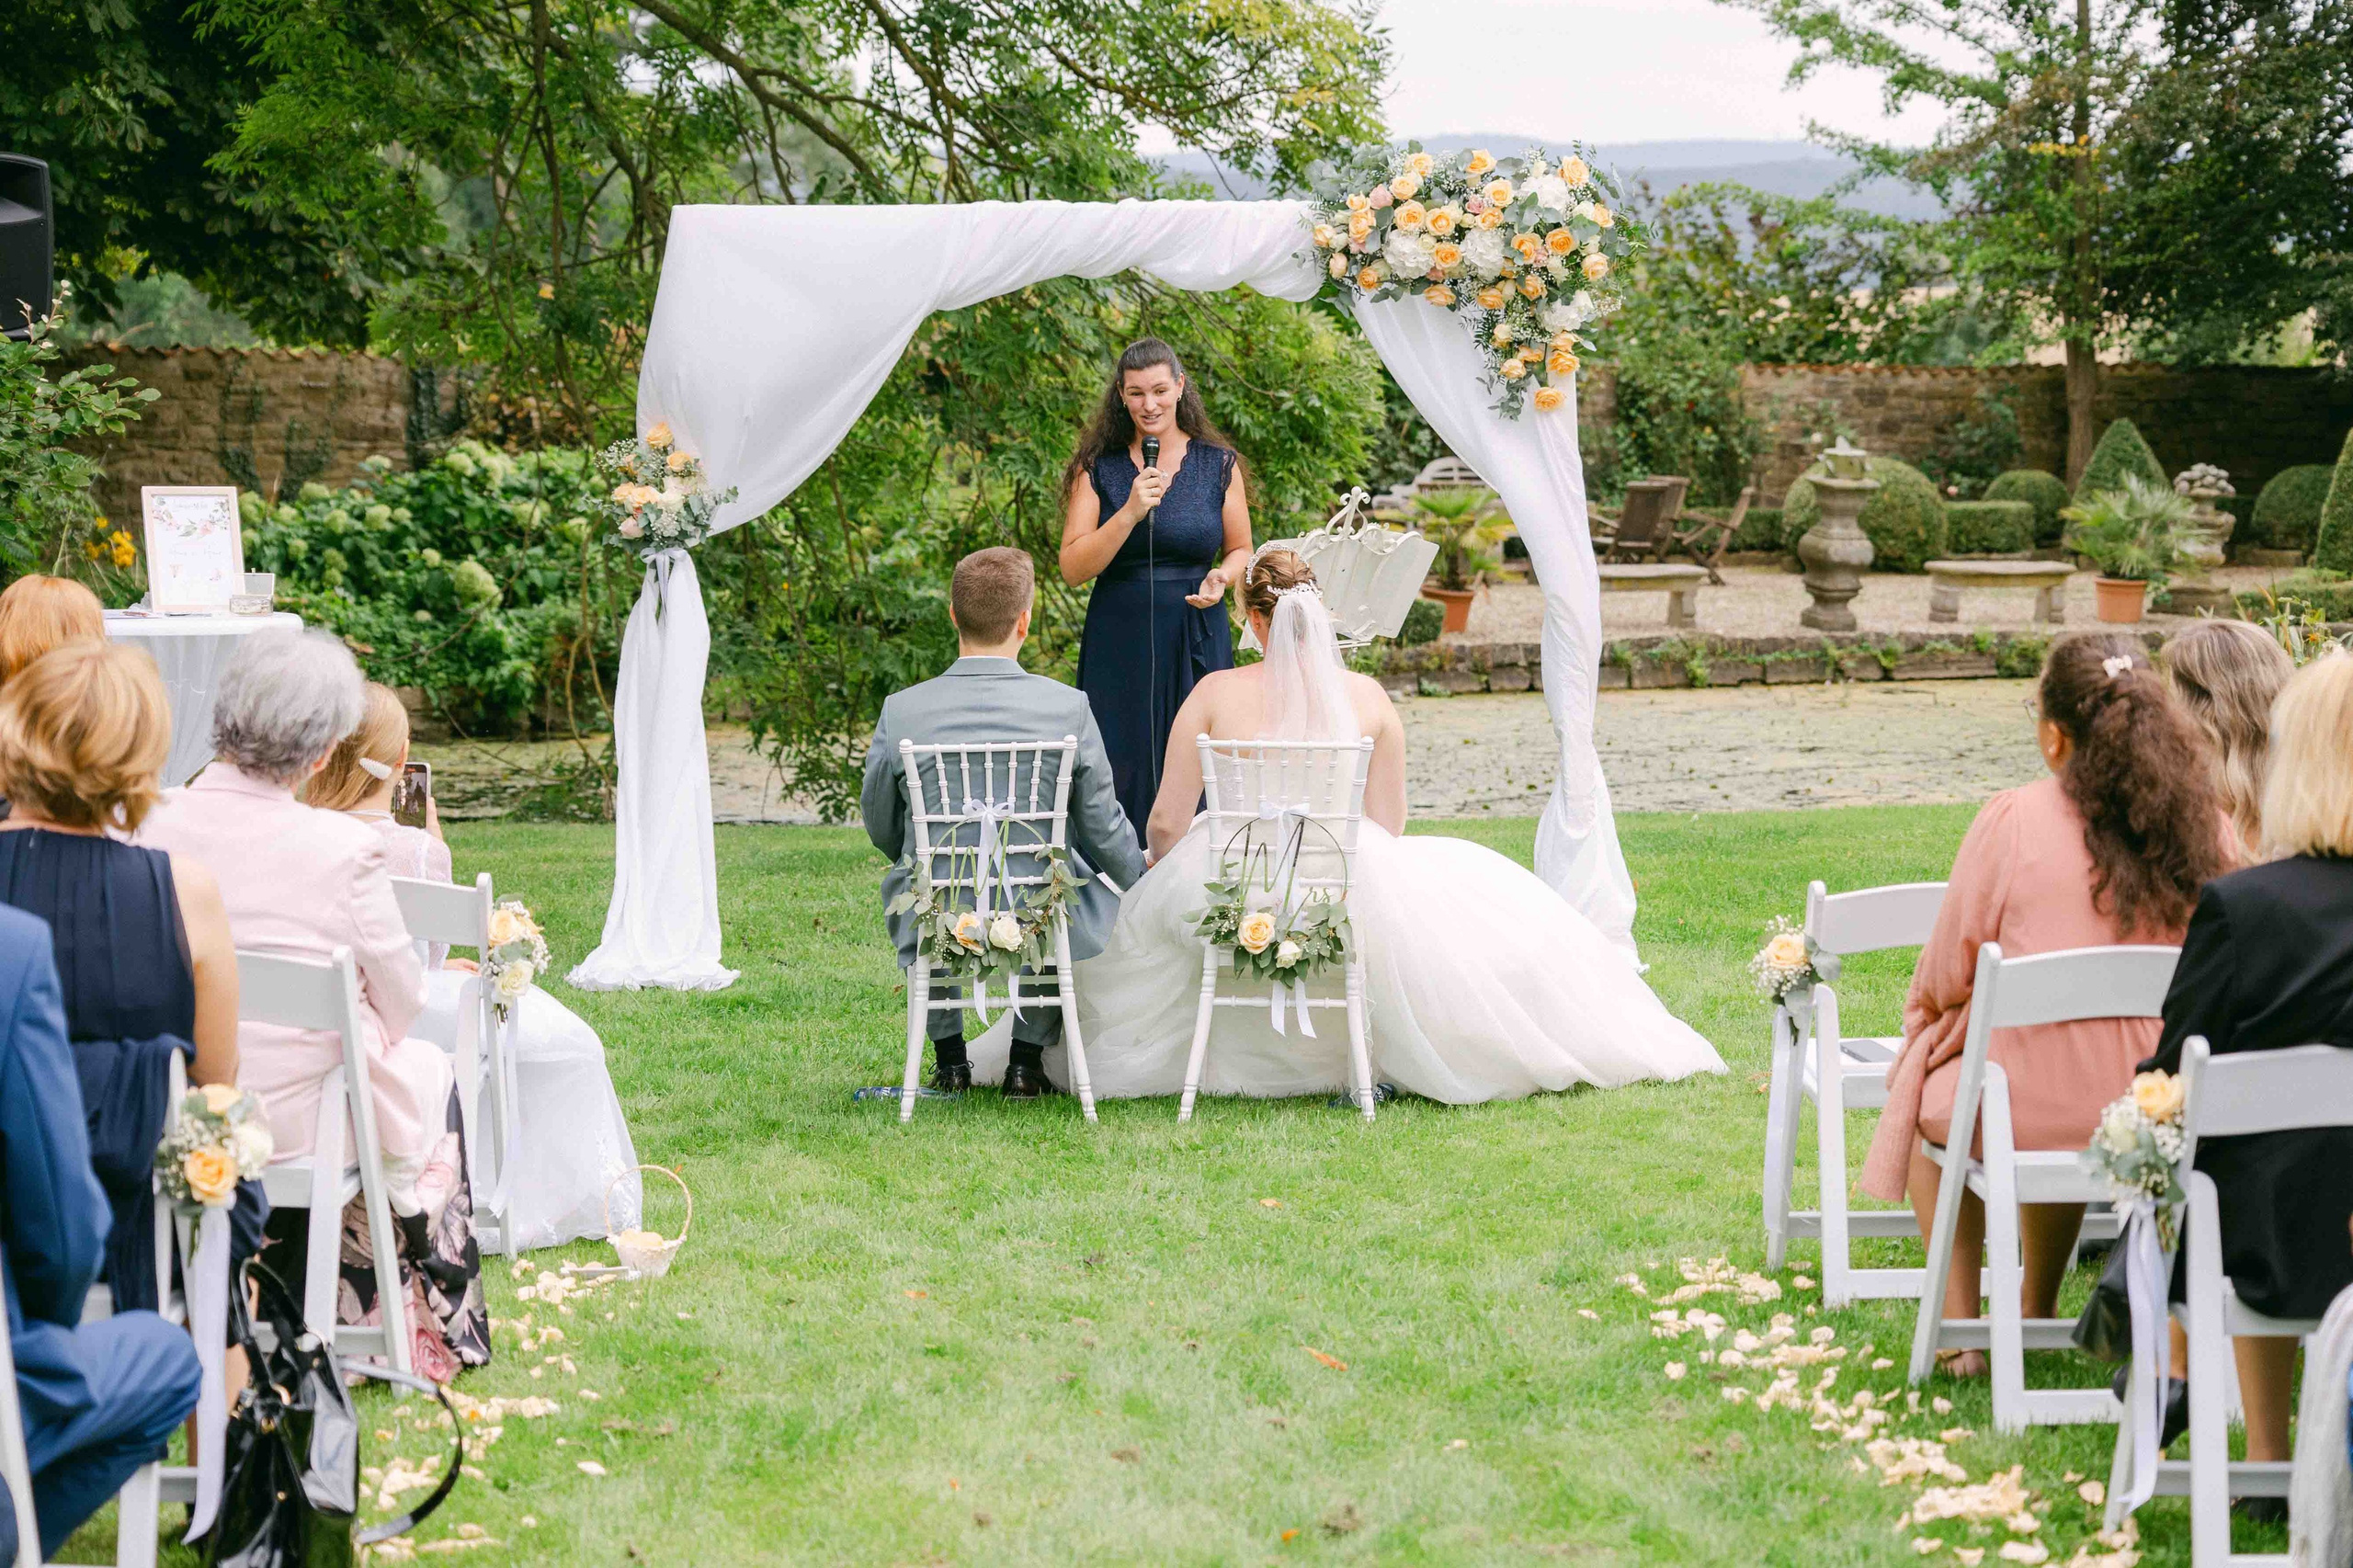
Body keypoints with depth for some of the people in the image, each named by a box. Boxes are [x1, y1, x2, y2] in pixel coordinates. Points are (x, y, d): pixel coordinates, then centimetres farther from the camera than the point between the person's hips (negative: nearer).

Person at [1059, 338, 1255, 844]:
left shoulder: (1219, 464, 6)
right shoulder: (1098, 467, 3)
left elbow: (1241, 550, 15)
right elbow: (1073, 569, -3)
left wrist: (1220, 578, -7)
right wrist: (1129, 513, -16)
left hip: (1197, 641, 1)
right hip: (1119, 644, 0)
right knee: (1122, 773, -3)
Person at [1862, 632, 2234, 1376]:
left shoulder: (2011, 822, -17)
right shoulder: (2206, 825, -6)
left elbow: (1943, 979, -6)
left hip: (2029, 1110, -4)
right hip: (2163, 1109, 4)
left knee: (1923, 1089, 30)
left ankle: (1960, 1326, 31)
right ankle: (2036, 1313, 48)